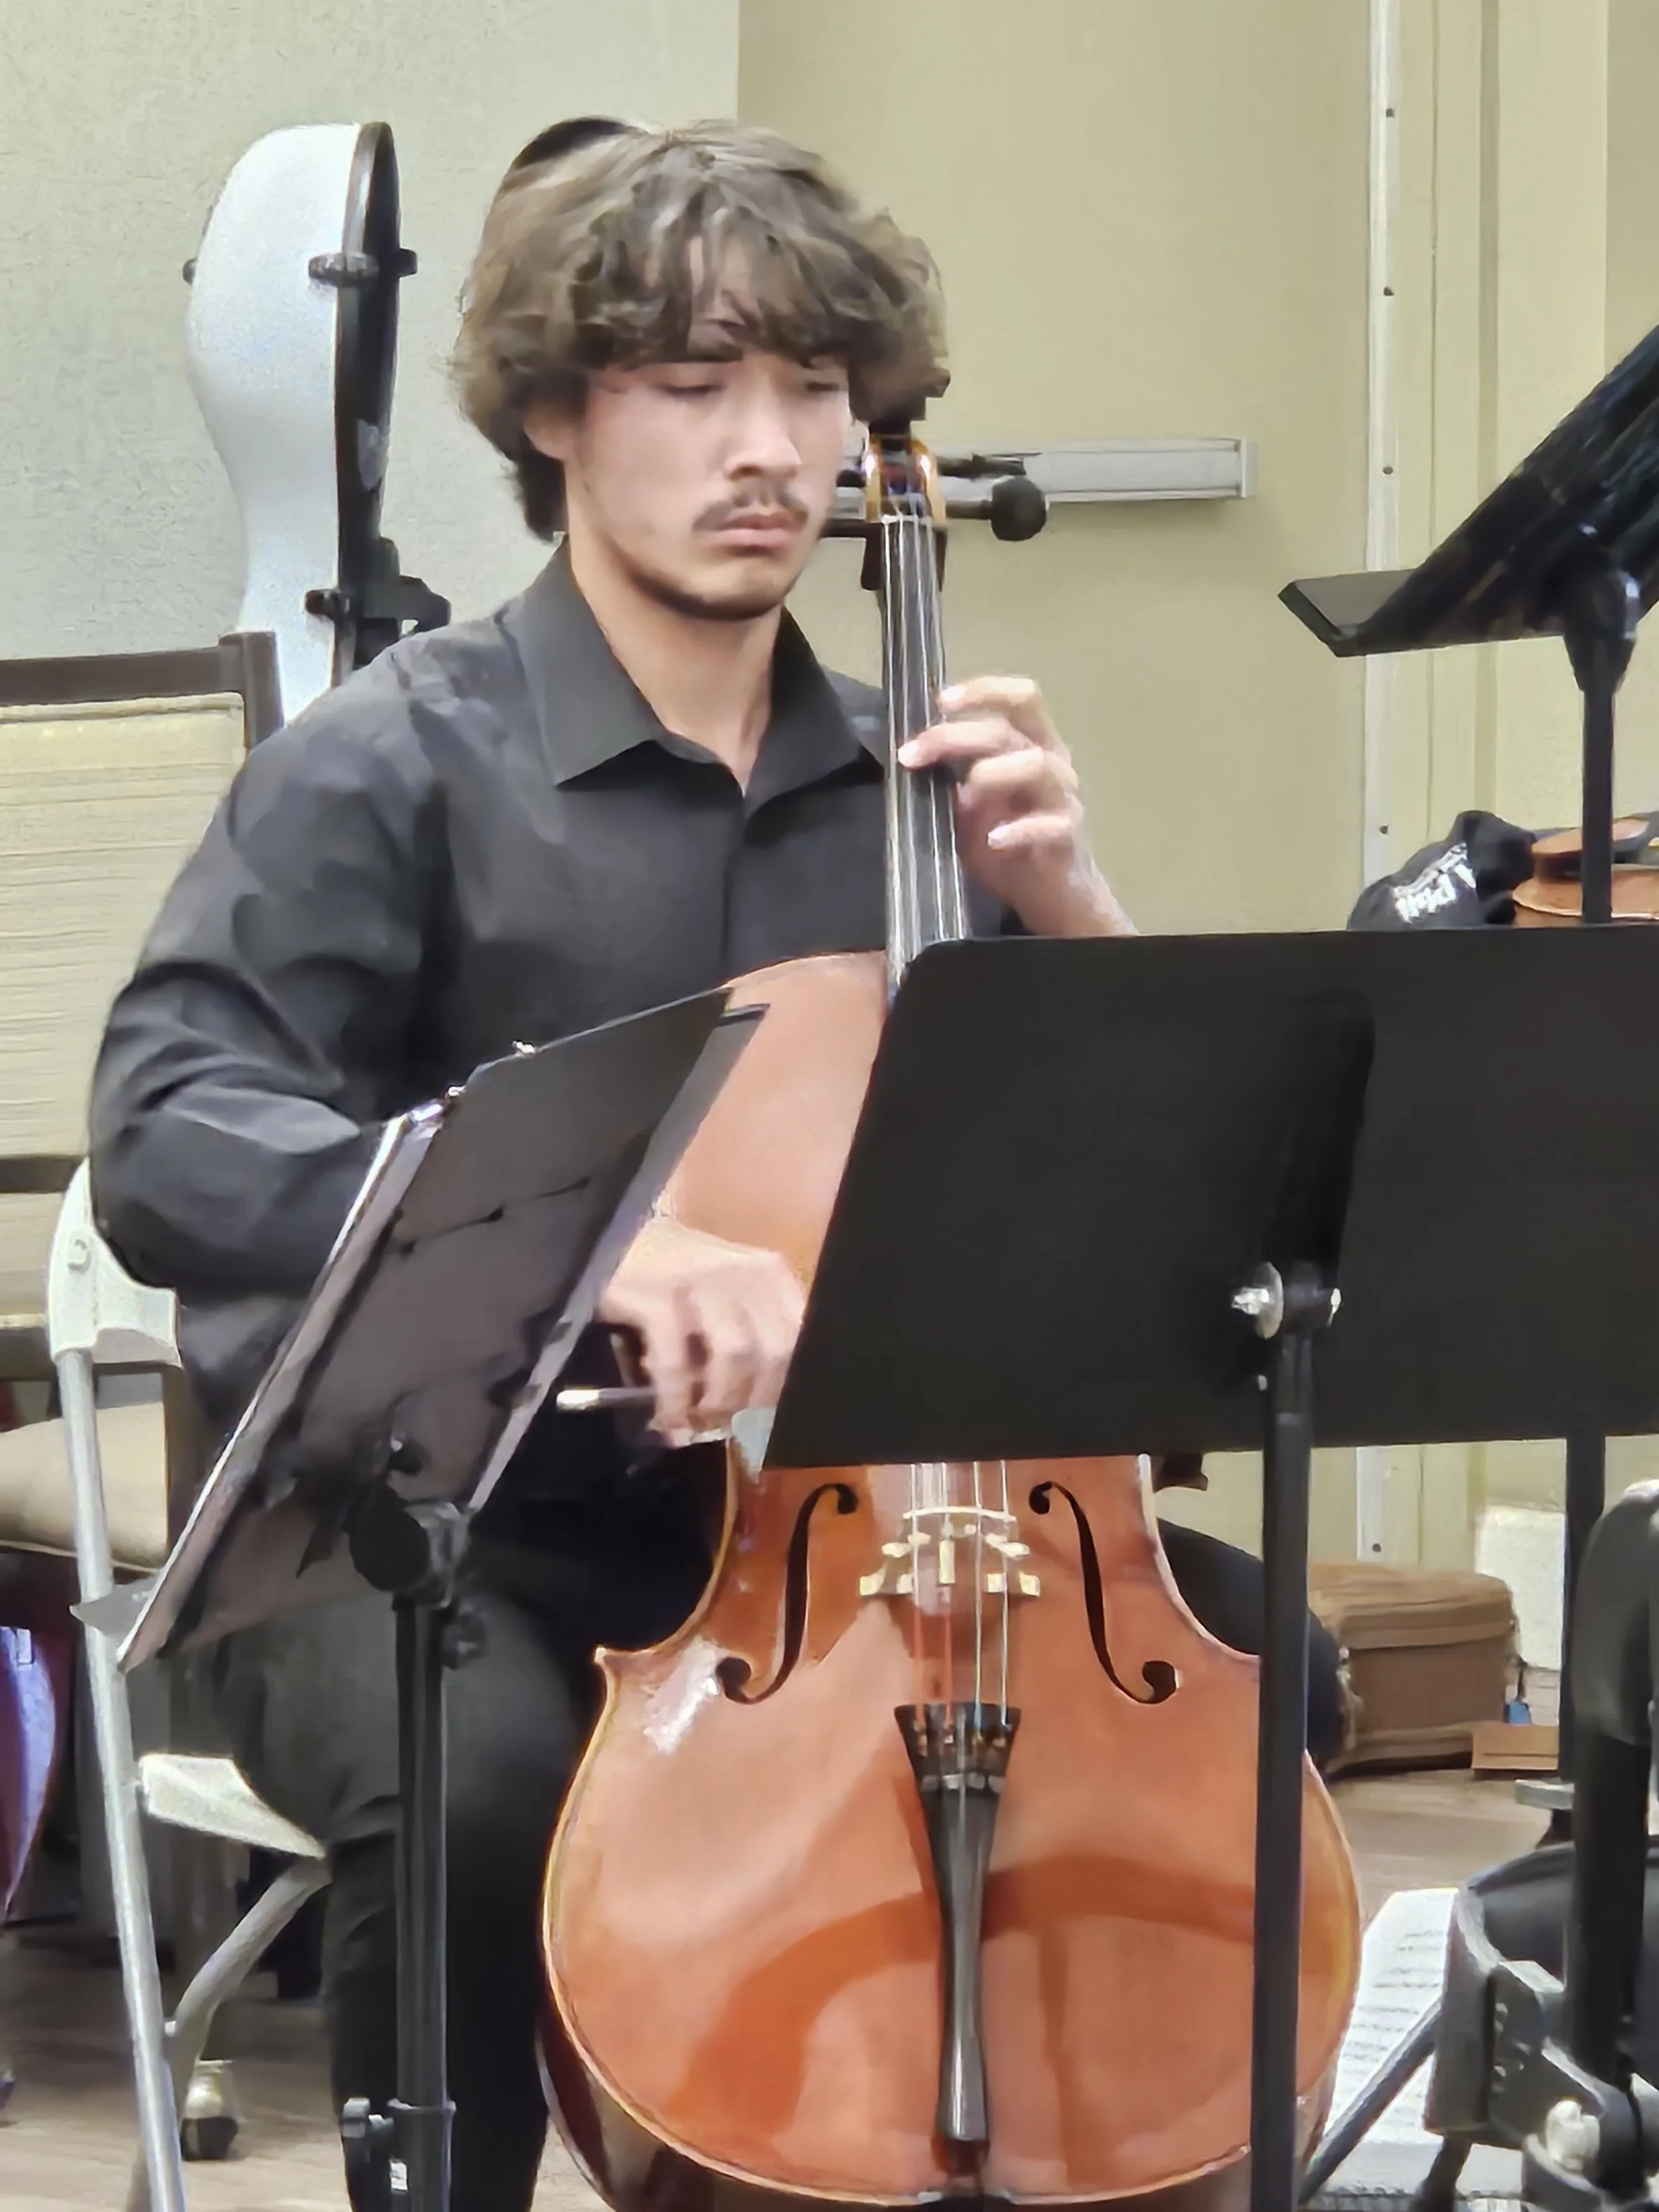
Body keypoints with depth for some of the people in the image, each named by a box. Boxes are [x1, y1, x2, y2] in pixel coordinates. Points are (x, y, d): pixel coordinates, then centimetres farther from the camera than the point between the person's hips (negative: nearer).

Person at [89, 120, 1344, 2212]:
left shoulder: (903, 779, 8)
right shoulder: (396, 767, -9)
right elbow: (167, 1140, -24)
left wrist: (1063, 902, -11)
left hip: (804, 1523, 5)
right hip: (418, 1535, -5)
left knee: (1246, 1643, -14)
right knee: (475, 1776, -36)